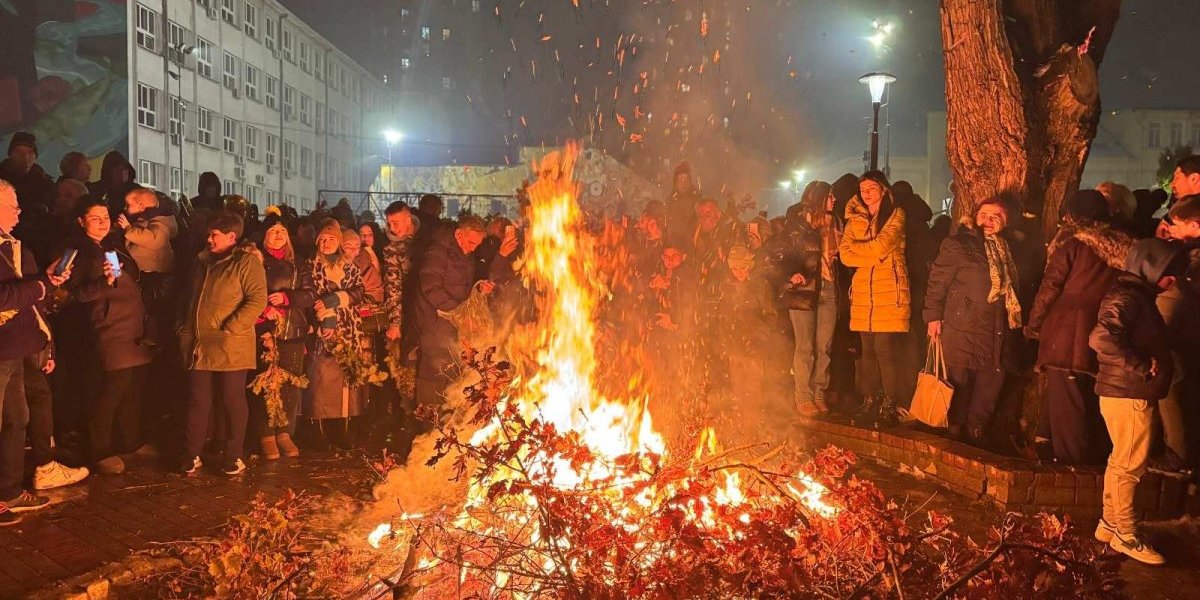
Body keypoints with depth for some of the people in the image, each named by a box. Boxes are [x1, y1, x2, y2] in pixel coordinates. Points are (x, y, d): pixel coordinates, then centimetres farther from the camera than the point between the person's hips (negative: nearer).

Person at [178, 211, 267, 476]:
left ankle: (233, 457, 14)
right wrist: (186, 332, 15)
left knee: (233, 401, 3)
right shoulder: (203, 262, 17)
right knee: (198, 401, 11)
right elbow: (191, 301, 26)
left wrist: (230, 329, -19)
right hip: (200, 346, 6)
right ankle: (191, 455, 20)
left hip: (231, 347, -6)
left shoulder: (246, 261, -6)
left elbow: (257, 300, -16)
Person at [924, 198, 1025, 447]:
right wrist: (933, 316, -8)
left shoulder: (1009, 249, 17)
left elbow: (1015, 287, 21)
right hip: (963, 329, -5)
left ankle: (977, 434, 19)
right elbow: (937, 281, -3)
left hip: (998, 332, 5)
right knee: (960, 382, -1)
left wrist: (1017, 320, 14)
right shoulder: (957, 244, 0)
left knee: (991, 384, 6)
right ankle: (956, 432, 12)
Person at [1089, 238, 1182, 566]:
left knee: (1120, 462, 17)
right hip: (1129, 395, -10)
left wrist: (1150, 364, 2)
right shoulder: (1127, 298, -17)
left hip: (1130, 393, 10)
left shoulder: (1138, 296, 15)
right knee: (1129, 465, 0)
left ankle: (1110, 523, 28)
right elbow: (1102, 338, -32)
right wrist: (1143, 366, -24)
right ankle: (1126, 535, 10)